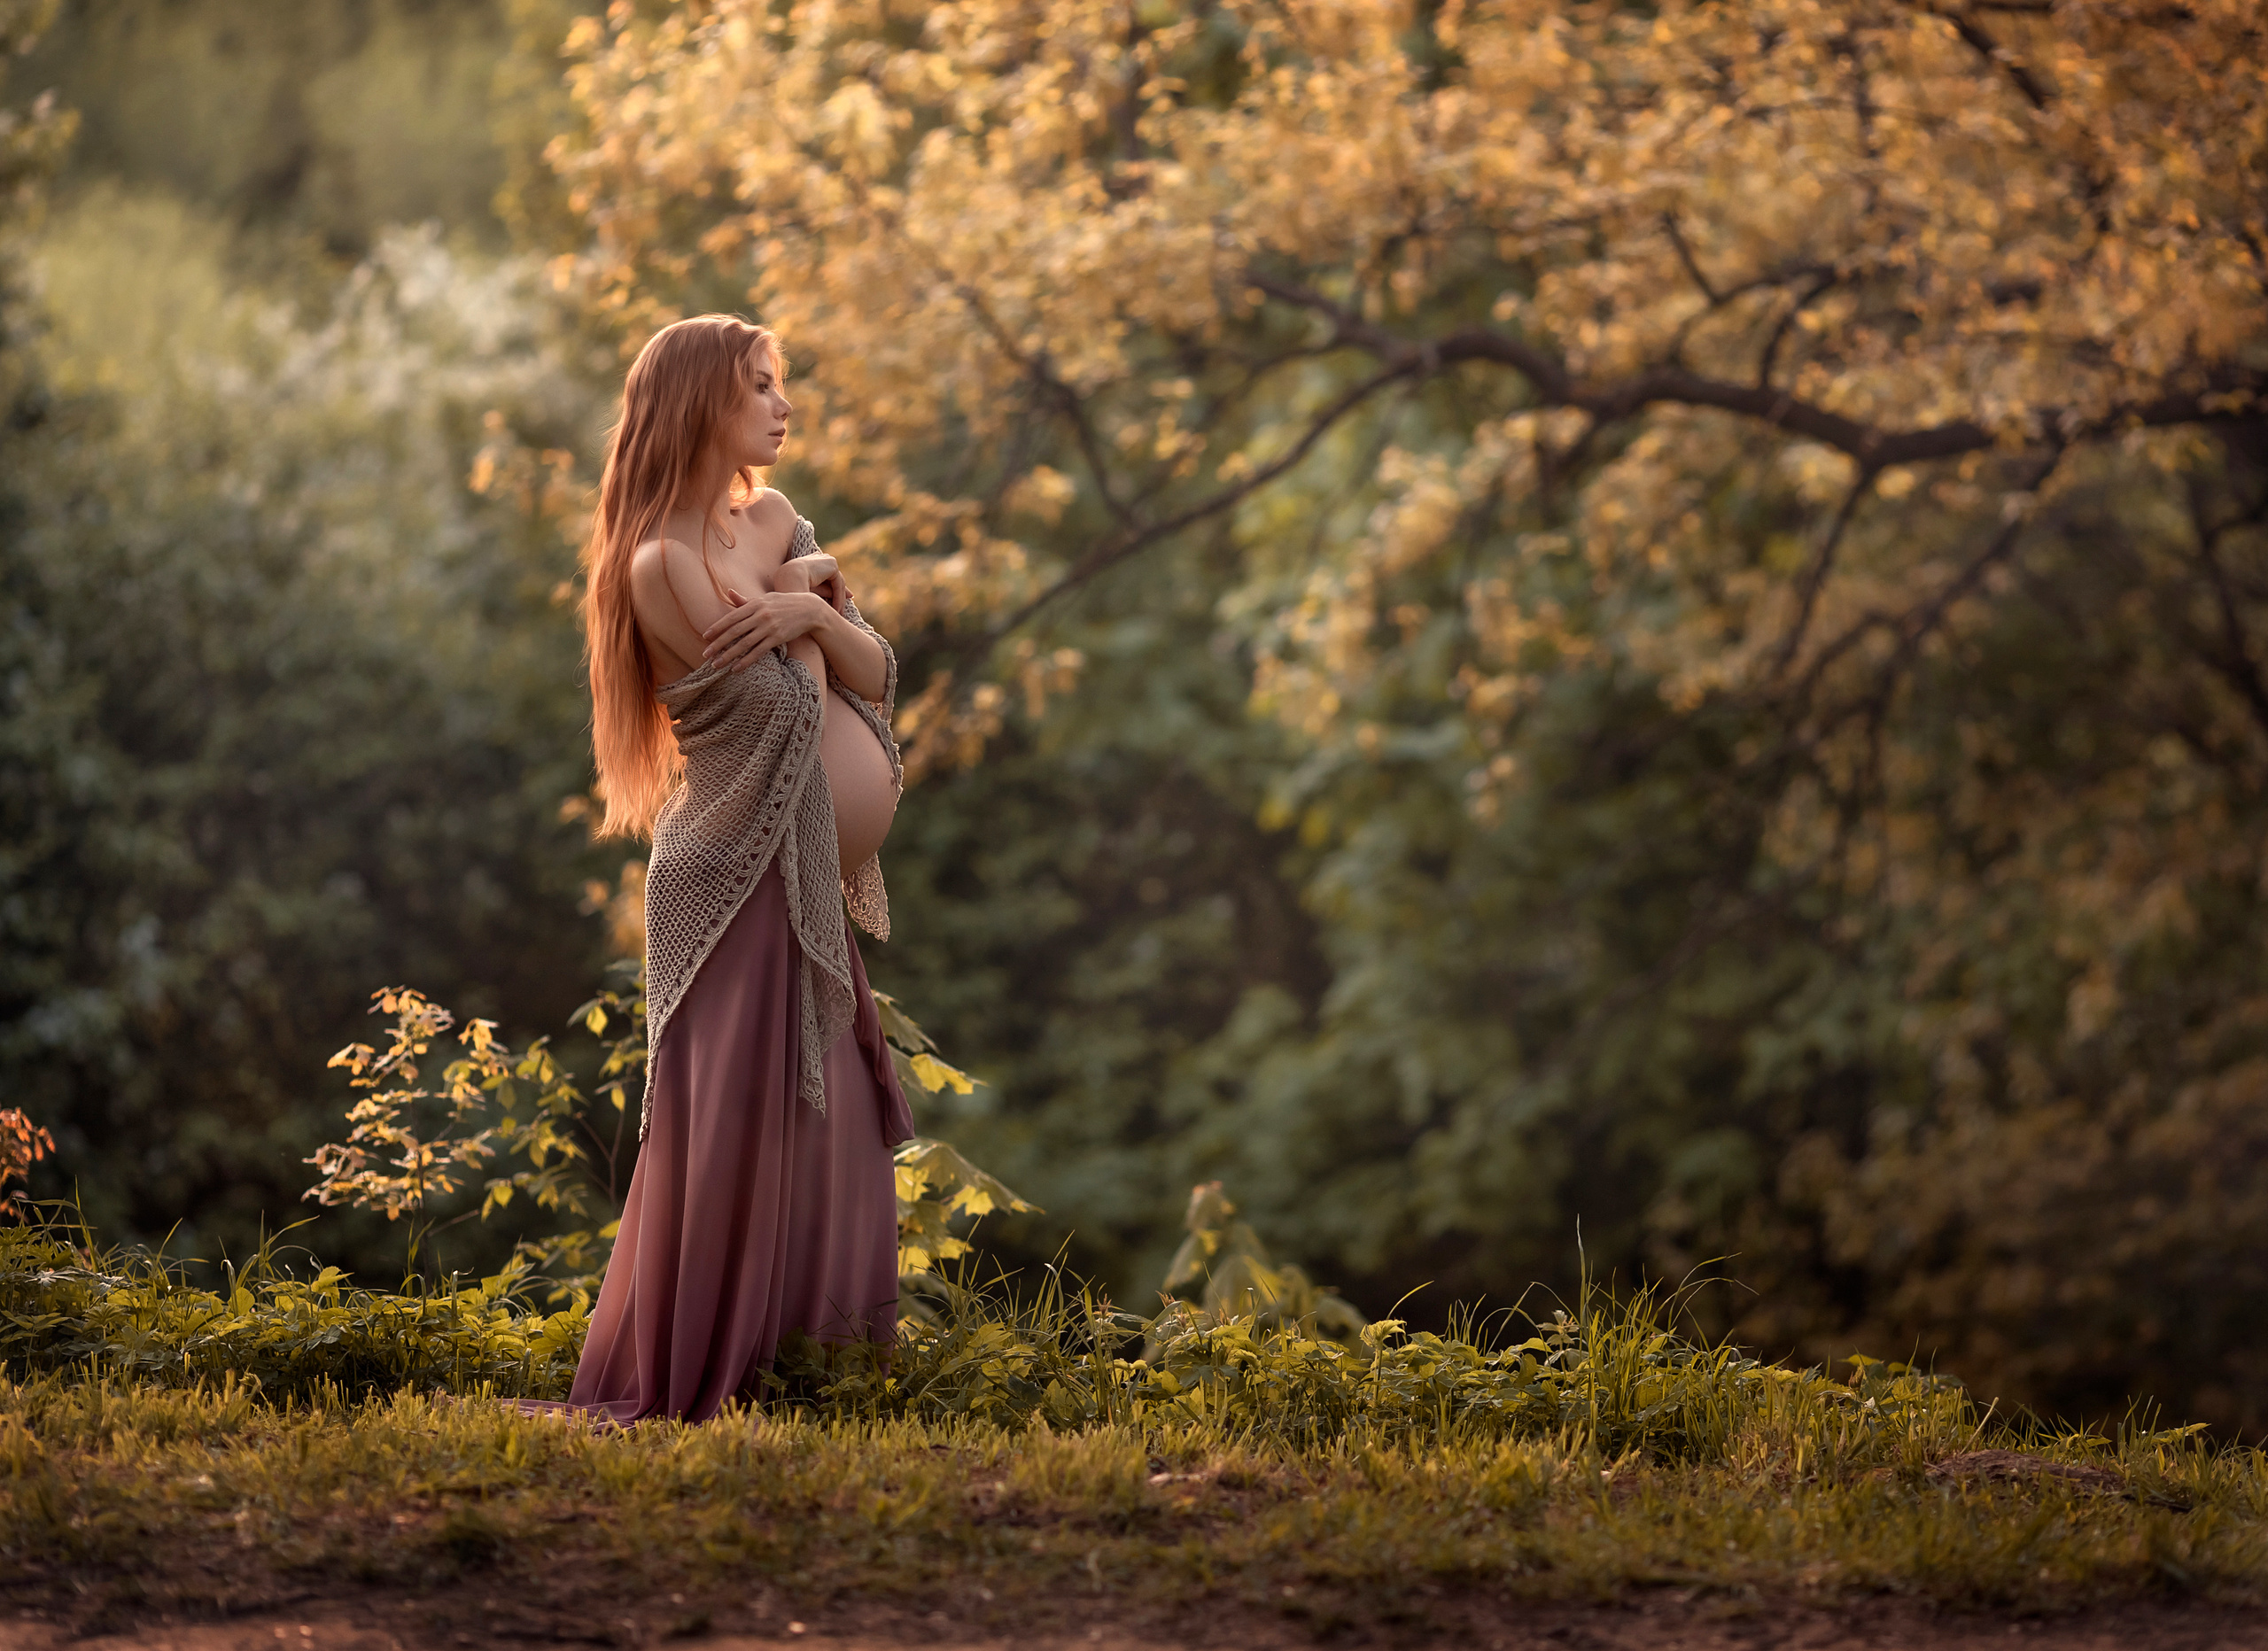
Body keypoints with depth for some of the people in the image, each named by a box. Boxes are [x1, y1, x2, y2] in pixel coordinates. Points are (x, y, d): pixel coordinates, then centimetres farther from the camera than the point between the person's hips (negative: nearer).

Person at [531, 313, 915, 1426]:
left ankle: (785, 1360, 20)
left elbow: (874, 675, 6)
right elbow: (790, 702, -14)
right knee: (728, 1133, -4)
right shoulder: (661, 562, -14)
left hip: (809, 892, 8)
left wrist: (813, 612, -12)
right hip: (734, 883, -8)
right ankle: (670, 1381, 5)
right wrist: (808, 589, 1)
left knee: (821, 1128, 11)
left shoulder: (777, 525, 10)